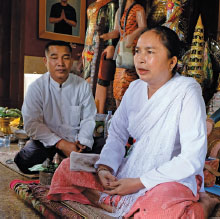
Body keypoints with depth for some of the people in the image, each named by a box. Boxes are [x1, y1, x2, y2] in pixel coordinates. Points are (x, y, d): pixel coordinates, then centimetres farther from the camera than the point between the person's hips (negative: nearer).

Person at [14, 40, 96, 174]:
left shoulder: (83, 86, -5)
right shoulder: (37, 87, -9)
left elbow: (88, 120, -2)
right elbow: (31, 124, -14)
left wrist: (82, 142, -20)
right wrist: (61, 144, -22)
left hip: (76, 139, 1)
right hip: (47, 139, -1)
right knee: (24, 161, -24)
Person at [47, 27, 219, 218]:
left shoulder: (187, 92, -17)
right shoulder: (135, 88, 3)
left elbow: (192, 159, -21)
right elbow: (117, 134, 7)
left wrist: (138, 183, -21)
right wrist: (104, 167, -13)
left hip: (174, 178, -6)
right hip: (132, 168, 6)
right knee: (68, 168, -3)